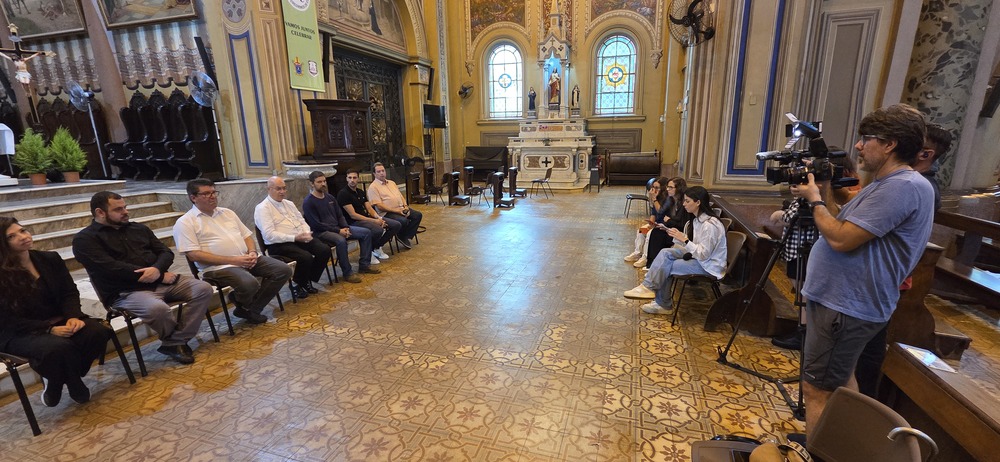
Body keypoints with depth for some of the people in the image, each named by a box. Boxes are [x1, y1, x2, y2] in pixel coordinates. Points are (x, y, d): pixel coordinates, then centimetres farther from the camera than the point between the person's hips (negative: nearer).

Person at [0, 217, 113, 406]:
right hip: (20, 334, -4)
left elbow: (70, 293, 3)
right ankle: (59, 384, -1)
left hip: (58, 321, 4)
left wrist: (73, 317, -16)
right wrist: (49, 329, -24)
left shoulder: (50, 259, 4)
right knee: (59, 347, -36)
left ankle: (60, 377, 1)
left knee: (99, 332, -26)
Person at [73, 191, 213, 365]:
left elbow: (165, 252, 11)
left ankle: (175, 343, -12)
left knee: (204, 289, -15)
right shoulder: (85, 239, 0)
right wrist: (161, 277, -16)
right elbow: (113, 269, -15)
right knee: (158, 308, -37)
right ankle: (177, 339, -3)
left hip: (160, 280, 6)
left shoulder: (138, 228, 17)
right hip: (126, 292, -6)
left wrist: (157, 269, -14)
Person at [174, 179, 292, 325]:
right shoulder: (185, 222, -2)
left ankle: (250, 309, -4)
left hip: (247, 259, 7)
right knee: (249, 284, -35)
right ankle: (244, 306, 4)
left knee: (284, 270, -11)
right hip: (218, 267, -6)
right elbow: (194, 255, -11)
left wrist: (253, 252, -4)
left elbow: (246, 235, 19)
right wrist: (233, 260, -18)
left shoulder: (227, 212, 18)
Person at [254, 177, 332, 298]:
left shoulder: (289, 204, 17)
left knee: (325, 249, -15)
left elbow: (302, 221, 17)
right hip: (279, 244, -7)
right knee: (306, 257, -31)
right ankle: (300, 285, -2)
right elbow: (269, 235, -17)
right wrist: (294, 238, -23)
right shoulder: (262, 208, -7)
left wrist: (307, 233, -6)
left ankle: (308, 280, 5)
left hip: (301, 239, 7)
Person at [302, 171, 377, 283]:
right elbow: (316, 225, -16)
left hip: (338, 228, 8)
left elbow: (340, 215, 15)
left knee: (366, 232, -3)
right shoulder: (308, 202, -10)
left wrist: (345, 227, -5)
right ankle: (347, 273, -23)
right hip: (321, 233, -8)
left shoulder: (330, 197, 13)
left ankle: (364, 264, 1)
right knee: (341, 240, -38)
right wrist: (338, 231, -18)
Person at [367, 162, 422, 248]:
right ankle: (402, 237, -1)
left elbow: (400, 196, 22)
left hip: (401, 209, 8)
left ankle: (406, 237, -1)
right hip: (387, 213, -8)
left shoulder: (392, 182, 20)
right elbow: (379, 206, -14)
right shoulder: (373, 187, -6)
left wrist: (405, 206, 0)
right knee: (404, 221, -31)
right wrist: (396, 211, -17)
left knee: (418, 215, -8)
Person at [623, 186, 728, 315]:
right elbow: (693, 245, 7)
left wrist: (684, 240, -27)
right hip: (699, 255, 9)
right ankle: (649, 287, -10)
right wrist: (675, 234, -3)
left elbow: (703, 254, -25)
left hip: (709, 265, -9)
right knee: (665, 253, -10)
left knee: (666, 266, -16)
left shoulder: (710, 225, -25)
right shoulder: (698, 219, 4)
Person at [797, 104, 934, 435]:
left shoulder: (904, 186, -18)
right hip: (843, 300, 11)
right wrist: (825, 194, 10)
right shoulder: (888, 184, 15)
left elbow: (841, 239, -24)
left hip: (845, 308, -11)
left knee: (817, 389, -3)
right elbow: (842, 228, 18)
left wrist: (815, 201, -11)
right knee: (840, 381, 23)